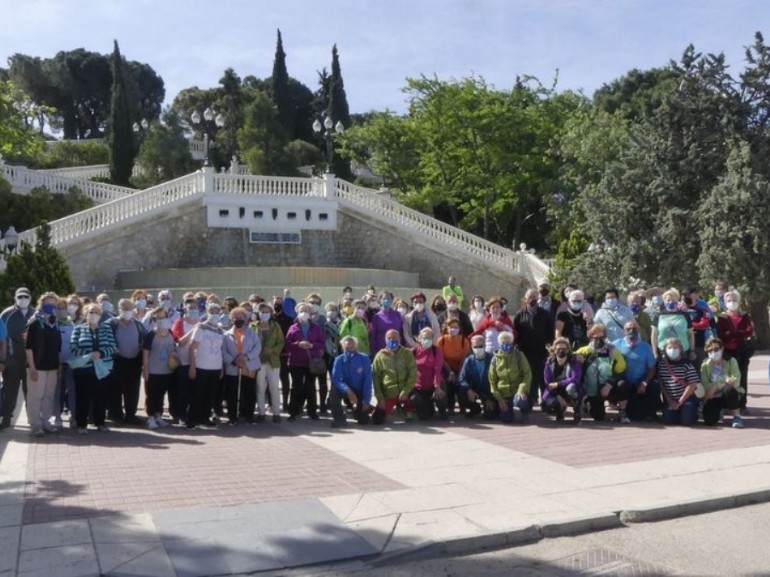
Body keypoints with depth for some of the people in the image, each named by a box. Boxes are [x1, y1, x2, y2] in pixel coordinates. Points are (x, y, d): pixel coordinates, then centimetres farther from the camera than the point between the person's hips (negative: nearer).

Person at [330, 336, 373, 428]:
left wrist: (366, 401, -20)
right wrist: (348, 390, -40)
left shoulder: (364, 358, -16)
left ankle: (357, 409, 28)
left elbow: (368, 381, -16)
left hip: (360, 392, 0)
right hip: (346, 390, 0)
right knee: (335, 388, -32)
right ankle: (339, 418, -15)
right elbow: (336, 379, -23)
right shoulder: (339, 360, -15)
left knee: (364, 421, -9)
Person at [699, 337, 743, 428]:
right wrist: (725, 382, -18)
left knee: (728, 389, -39)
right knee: (710, 421, -22)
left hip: (730, 394, -2)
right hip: (714, 398, 2)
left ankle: (736, 416, -15)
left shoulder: (731, 361, -6)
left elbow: (736, 381, -18)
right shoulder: (705, 365, -2)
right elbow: (705, 386, -10)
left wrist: (717, 386, -18)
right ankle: (720, 410, 17)